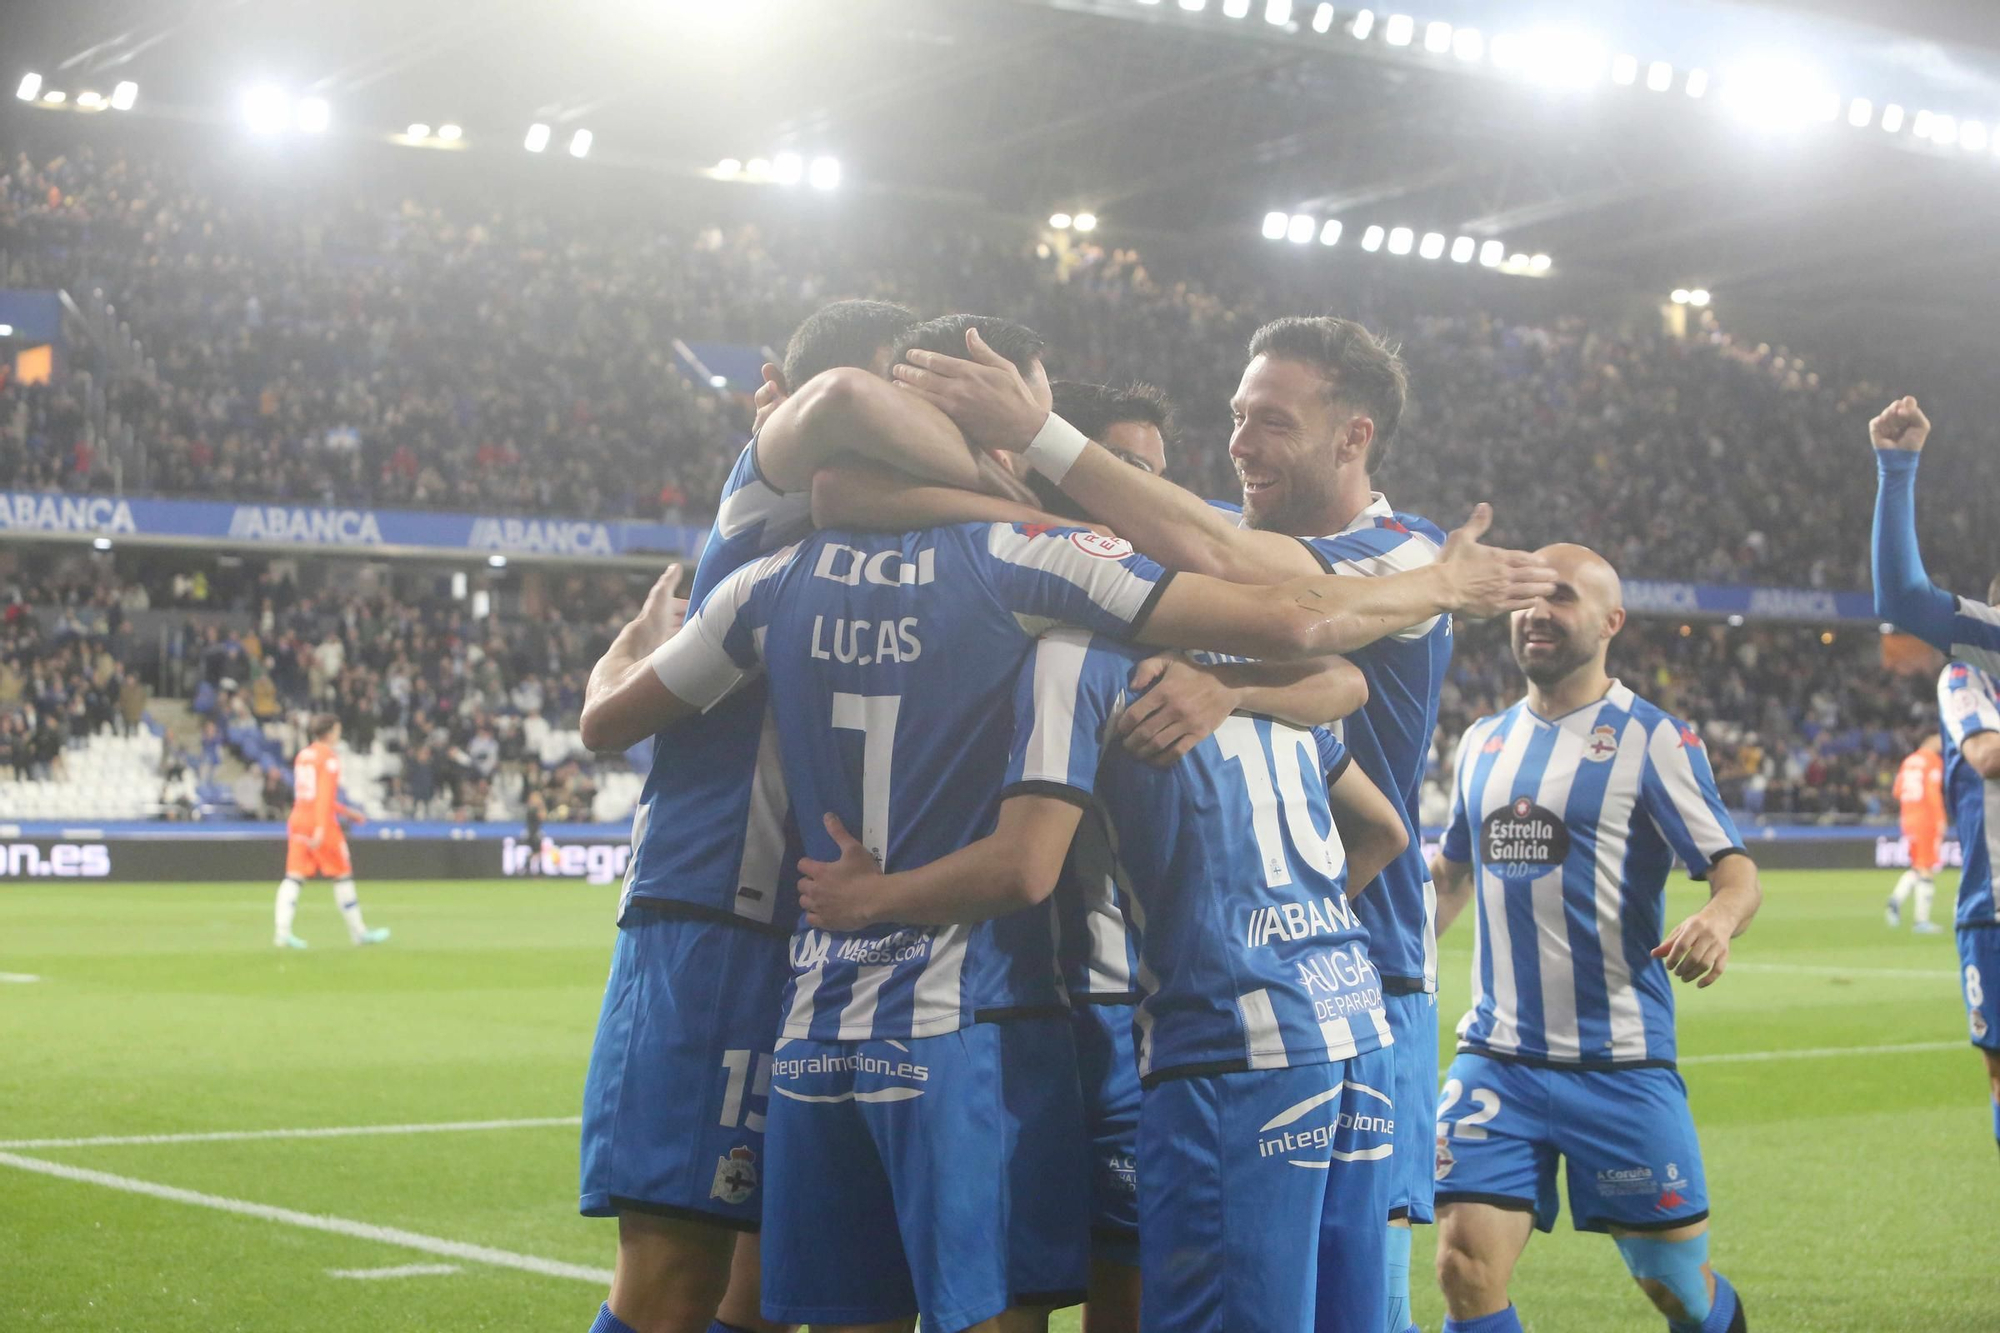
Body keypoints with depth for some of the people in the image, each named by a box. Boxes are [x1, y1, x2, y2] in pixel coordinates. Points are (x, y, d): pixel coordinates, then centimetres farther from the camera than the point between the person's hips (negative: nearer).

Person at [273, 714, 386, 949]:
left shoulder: (302, 756, 16)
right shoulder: (329, 757, -8)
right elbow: (325, 795, -18)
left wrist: (346, 812, 30)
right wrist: (321, 829, -25)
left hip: (297, 820, 7)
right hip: (320, 822, -7)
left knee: (293, 876, -1)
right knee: (342, 875, 5)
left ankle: (282, 930, -17)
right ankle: (358, 931, 13)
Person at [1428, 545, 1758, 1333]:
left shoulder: (1653, 740, -4)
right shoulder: (1482, 742, 12)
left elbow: (1735, 869, -10)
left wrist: (1719, 920, -32)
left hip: (1620, 1063, -4)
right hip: (1495, 1057, 4)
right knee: (1466, 1266, -11)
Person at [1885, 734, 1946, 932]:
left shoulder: (1908, 761, 14)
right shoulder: (1934, 761, -6)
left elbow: (1898, 791, 13)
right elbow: (1933, 791, -15)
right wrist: (1941, 818, -14)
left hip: (1908, 819, 7)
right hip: (1928, 819, -7)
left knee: (1918, 866, 16)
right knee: (1927, 869, -2)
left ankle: (1896, 899, -9)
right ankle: (1922, 920, -4)